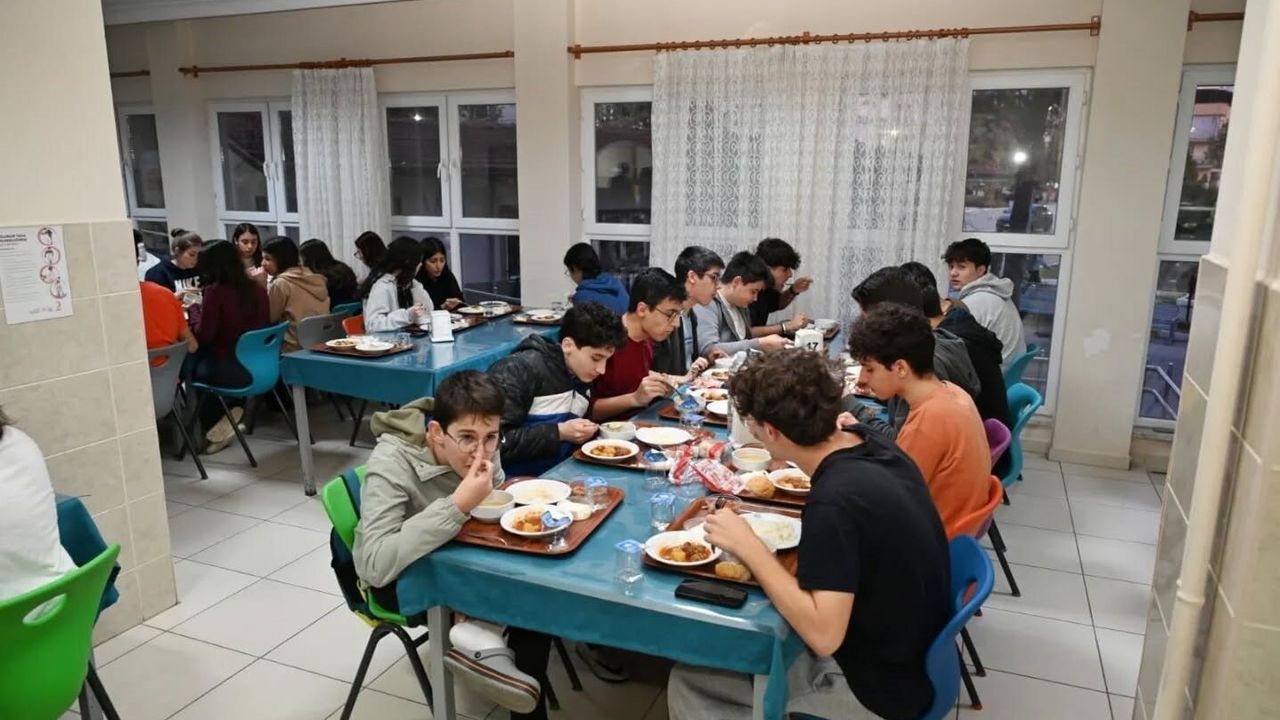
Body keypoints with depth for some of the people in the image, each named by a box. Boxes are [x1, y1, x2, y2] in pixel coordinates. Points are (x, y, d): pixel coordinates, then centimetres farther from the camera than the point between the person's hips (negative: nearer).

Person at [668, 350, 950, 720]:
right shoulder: (871, 444, -7)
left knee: (689, 680, -1)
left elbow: (823, 634, -32)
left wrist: (749, 547, -26)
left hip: (881, 685, -8)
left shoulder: (835, 500, -32)